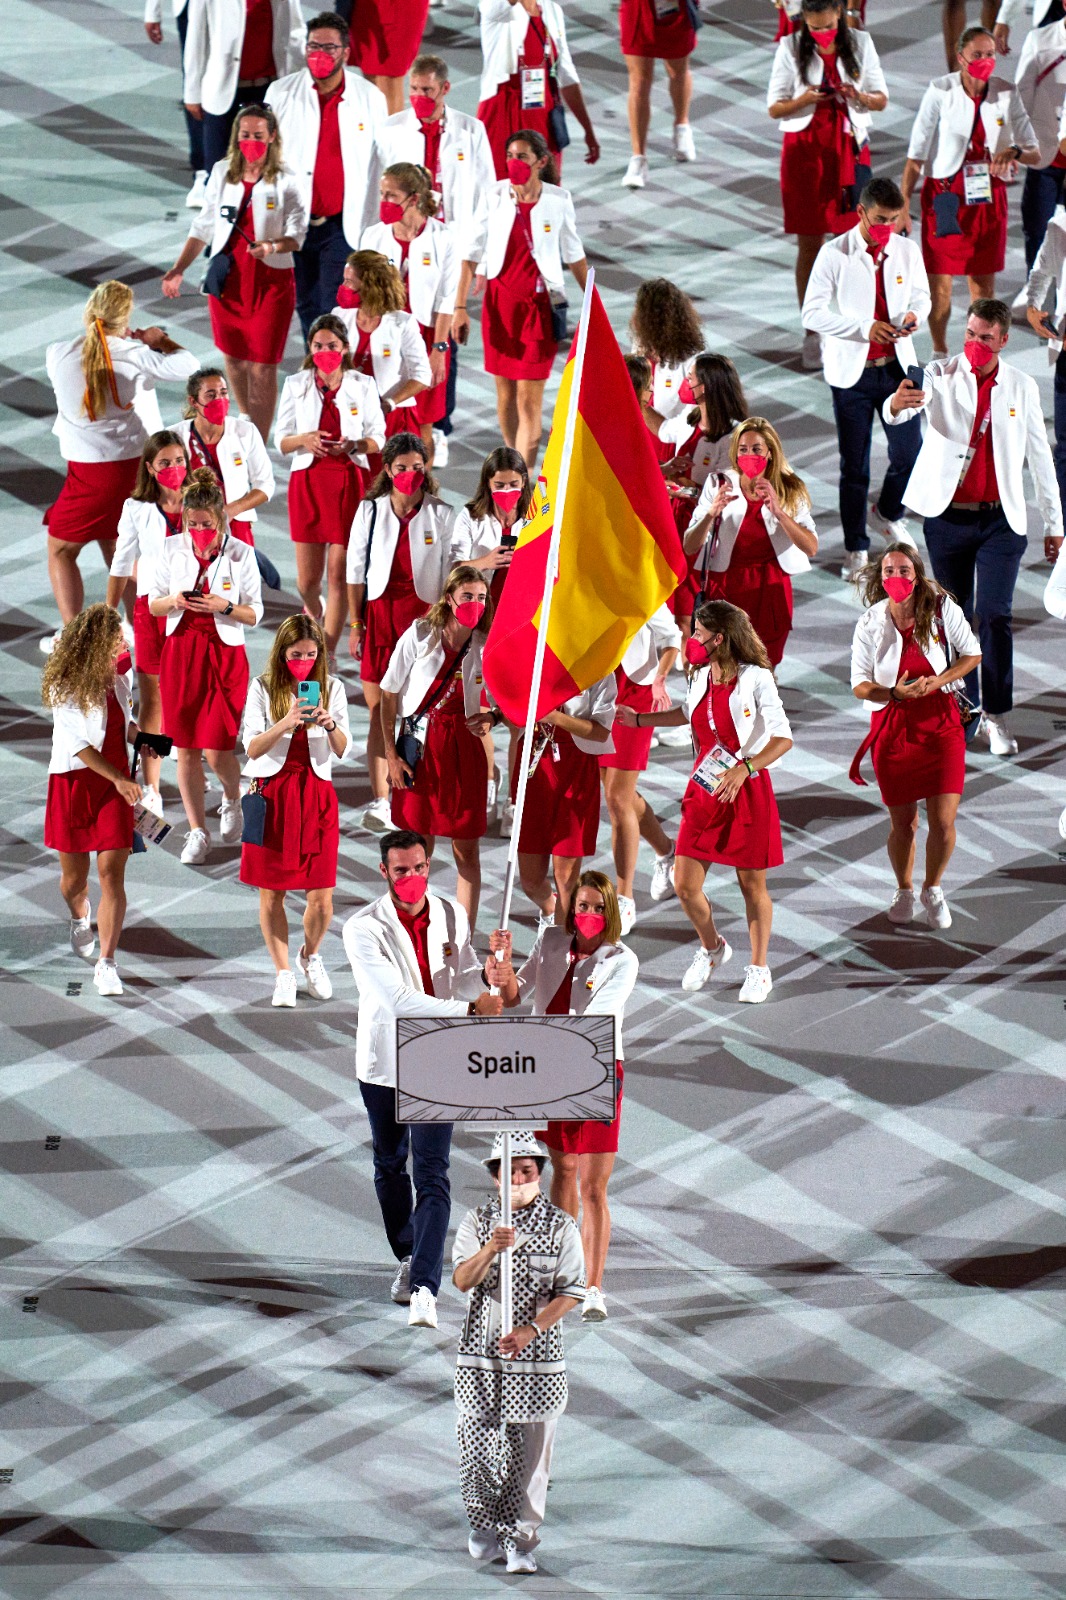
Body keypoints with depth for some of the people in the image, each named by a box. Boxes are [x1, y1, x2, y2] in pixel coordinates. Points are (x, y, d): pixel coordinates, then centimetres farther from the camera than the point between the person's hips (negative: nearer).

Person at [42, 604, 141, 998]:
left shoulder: (117, 677, 4)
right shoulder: (66, 687, -14)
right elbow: (79, 744, -20)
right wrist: (118, 779, -27)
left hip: (115, 784, 3)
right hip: (73, 783, -3)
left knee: (112, 874, -9)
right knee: (74, 878, 10)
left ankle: (106, 963, -11)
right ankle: (80, 917, 47)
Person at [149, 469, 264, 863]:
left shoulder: (241, 553, -7)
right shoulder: (172, 549, 1)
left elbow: (255, 614, -2)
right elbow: (152, 604, 9)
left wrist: (224, 607, -20)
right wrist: (172, 601, -13)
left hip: (225, 654, -3)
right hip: (180, 652, 3)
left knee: (217, 751, -4)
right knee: (185, 749, 4)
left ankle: (232, 801, 29)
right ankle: (197, 831, 16)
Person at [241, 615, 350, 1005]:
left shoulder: (331, 688, 5)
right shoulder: (263, 688, 0)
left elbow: (342, 751, 1)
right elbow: (253, 747, -7)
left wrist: (331, 725, -20)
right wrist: (286, 724, -25)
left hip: (316, 794, 1)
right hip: (271, 793, -1)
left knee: (322, 897, -2)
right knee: (271, 893, 2)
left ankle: (310, 955, 27)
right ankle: (283, 973, 18)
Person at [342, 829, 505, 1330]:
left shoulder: (452, 915, -2)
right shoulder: (364, 929, -16)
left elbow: (466, 980, 5)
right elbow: (398, 999, -26)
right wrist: (469, 1008, -32)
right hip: (383, 1062, 0)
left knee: (432, 1176, -11)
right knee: (389, 1167, 17)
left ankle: (425, 1287, -19)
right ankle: (407, 1258, 40)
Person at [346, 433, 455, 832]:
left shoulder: (442, 515, 3)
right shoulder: (370, 511, 6)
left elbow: (451, 575, 5)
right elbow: (356, 571, 8)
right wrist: (355, 624, 4)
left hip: (423, 615, -1)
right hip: (379, 613, 1)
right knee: (379, 713, -2)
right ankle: (380, 800, -4)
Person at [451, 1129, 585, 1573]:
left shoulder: (560, 1226, -1)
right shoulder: (478, 1221, 3)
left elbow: (570, 1291, -5)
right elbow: (462, 1281, -8)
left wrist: (531, 1329, -18)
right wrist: (491, 1249, -27)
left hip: (538, 1356, -1)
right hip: (481, 1353, 1)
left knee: (531, 1450, 2)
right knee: (477, 1445, 3)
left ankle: (520, 1539, 13)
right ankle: (484, 1528, 23)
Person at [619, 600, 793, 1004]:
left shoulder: (755, 680, -15)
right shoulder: (701, 678, 5)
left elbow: (783, 739, -19)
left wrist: (743, 769, -31)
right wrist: (639, 720, 29)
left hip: (747, 792, -6)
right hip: (704, 790, 6)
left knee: (752, 885, 5)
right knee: (685, 886, 2)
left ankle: (759, 970, 21)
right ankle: (712, 948, 29)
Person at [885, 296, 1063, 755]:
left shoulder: (1022, 387, 4)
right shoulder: (941, 377, -3)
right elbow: (898, 413, -22)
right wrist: (897, 404, -48)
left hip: (1001, 520, 0)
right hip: (948, 518, 0)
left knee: (994, 615, -11)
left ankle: (996, 717, -6)